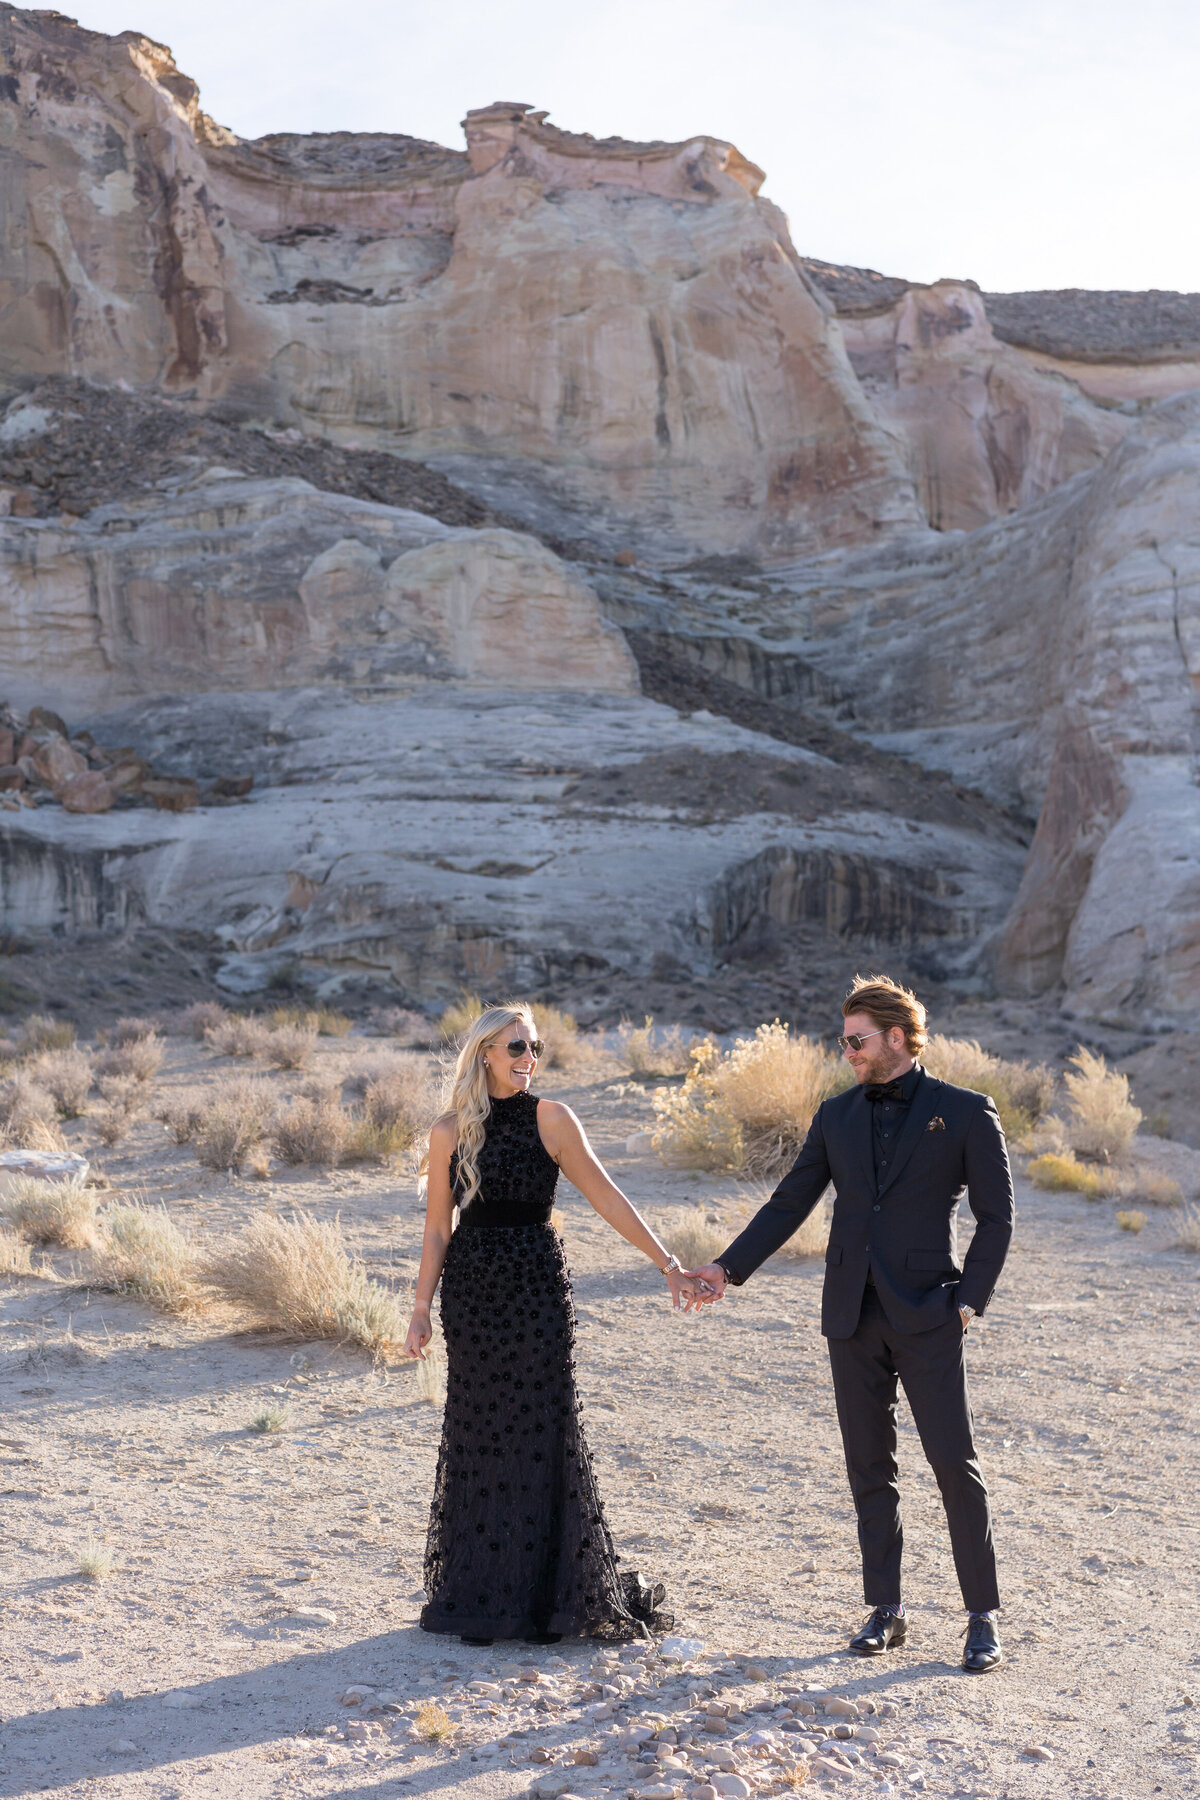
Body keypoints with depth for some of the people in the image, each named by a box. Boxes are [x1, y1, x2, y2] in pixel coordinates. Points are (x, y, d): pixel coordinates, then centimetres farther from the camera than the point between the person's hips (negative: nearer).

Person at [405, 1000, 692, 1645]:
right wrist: (421, 1310, 4)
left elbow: (606, 1198, -4)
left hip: (537, 1287, -2)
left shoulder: (551, 1119, -3)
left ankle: (546, 1597, 12)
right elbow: (437, 1229, 6)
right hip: (471, 1290, 2)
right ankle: (478, 1597, 19)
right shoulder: (450, 1132, 2)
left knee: (542, 1432, -1)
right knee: (478, 1435, 7)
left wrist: (667, 1264, -7)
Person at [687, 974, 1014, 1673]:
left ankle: (984, 1617, 8)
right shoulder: (837, 1115, 10)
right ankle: (887, 1609, 20)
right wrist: (728, 1268, 3)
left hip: (928, 1314, -4)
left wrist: (969, 1301, -9)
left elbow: (997, 1217, -1)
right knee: (870, 1467, 9)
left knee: (956, 1463, -3)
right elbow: (790, 1203, 11)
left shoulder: (965, 1112, -3)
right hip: (854, 1315, 4)